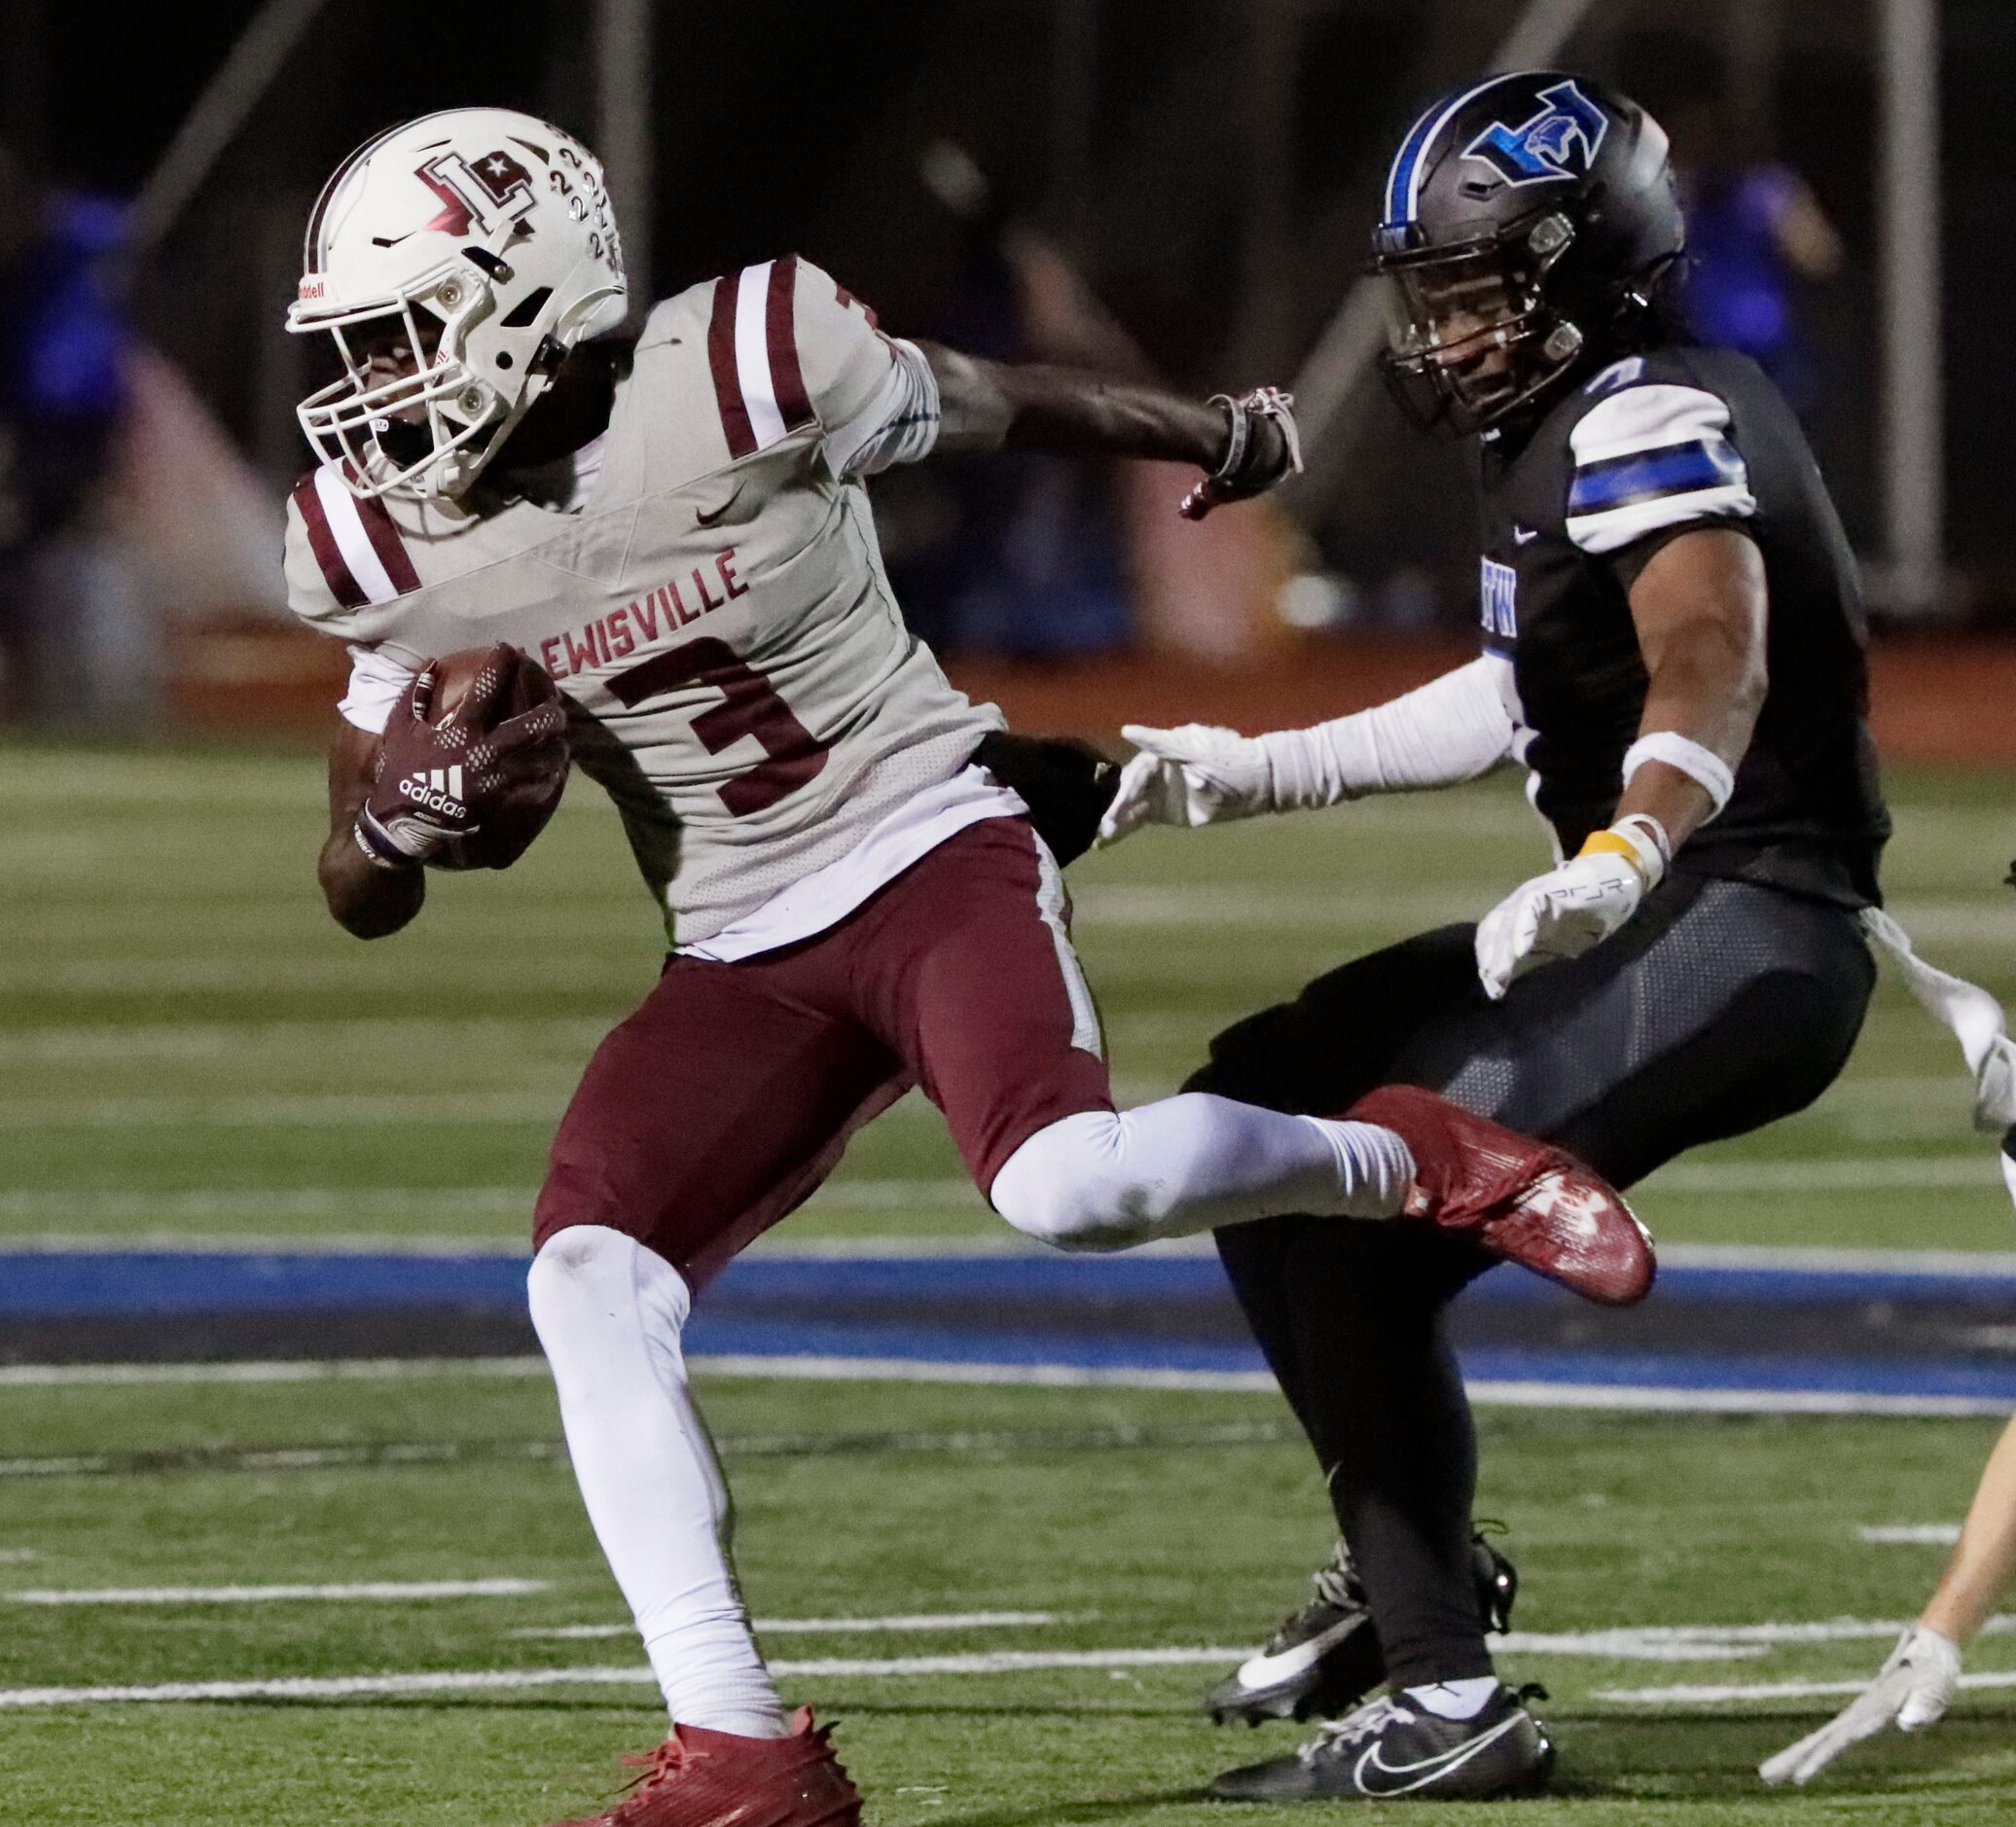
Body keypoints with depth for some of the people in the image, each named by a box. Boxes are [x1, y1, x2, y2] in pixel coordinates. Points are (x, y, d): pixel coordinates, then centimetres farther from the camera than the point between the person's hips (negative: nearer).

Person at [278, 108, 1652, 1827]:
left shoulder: (738, 380, -19)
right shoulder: (396, 555, -4)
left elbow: (999, 399, 1)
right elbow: (360, 895, 7)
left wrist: (1222, 434, 19)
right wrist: (403, 806, -18)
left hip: (932, 853, -5)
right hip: (740, 961, 5)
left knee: (1067, 1184, -32)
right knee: (589, 1273, -17)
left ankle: (1406, 1157, -2)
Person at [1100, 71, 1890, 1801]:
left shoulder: (1652, 422, -16)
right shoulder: (1577, 430, 17)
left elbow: (1712, 663, -34)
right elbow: (1527, 695, 30)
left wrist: (1619, 860, -53)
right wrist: (1259, 772, 31)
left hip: (1742, 931, -11)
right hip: (1658, 920, 11)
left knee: (1356, 1236, -20)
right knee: (1256, 1115, 16)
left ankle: (1446, 1704, -17)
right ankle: (1411, 1563, 23)